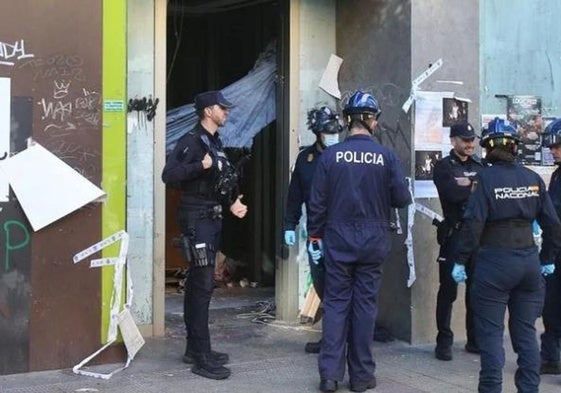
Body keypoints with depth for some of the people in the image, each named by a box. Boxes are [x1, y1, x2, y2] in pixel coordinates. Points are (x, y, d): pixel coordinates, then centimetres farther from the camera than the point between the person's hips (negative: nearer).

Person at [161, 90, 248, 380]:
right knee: (203, 285, -10)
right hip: (197, 219, -9)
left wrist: (232, 203, 13)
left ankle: (195, 348, 22)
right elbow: (168, 175, -23)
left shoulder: (215, 142, 15)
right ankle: (201, 358, -7)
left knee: (197, 285, 14)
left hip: (212, 218, 9)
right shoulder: (191, 141, -12)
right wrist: (201, 165, -28)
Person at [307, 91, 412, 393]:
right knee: (365, 304, 7)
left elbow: (317, 201, -4)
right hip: (373, 242, 0)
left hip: (337, 240, 0)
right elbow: (402, 198, -5)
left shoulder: (330, 155, -6)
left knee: (335, 303, 7)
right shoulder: (387, 157, -7)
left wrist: (315, 236, 6)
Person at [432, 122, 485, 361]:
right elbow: (453, 193, -16)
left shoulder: (480, 165, 14)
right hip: (454, 235, -4)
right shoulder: (443, 166, 0)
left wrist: (467, 186, -10)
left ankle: (475, 339, 20)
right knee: (448, 290, -1)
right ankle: (444, 341, 6)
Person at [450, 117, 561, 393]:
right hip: (529, 261, 5)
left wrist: (460, 260, -9)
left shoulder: (486, 178, -10)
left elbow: (473, 223, -15)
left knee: (491, 332, 3)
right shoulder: (533, 178, 3)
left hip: (494, 262, -4)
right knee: (525, 331, 13)